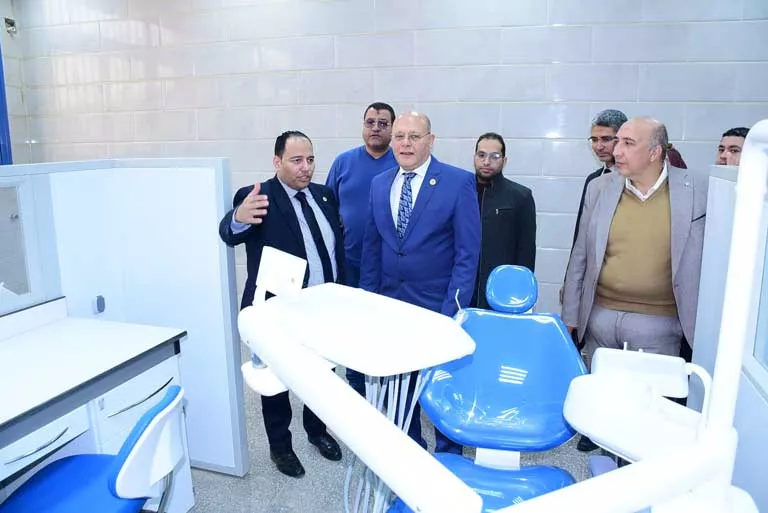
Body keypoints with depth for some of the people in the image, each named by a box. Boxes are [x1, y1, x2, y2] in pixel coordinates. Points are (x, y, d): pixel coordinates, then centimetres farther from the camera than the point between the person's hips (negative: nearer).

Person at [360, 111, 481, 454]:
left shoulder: (459, 182, -8)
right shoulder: (379, 184, 7)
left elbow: (467, 252, -9)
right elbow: (371, 245, 11)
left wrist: (454, 308, -14)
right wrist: (368, 298, 6)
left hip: (437, 306, -4)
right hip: (390, 304, 5)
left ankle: (448, 454, 33)